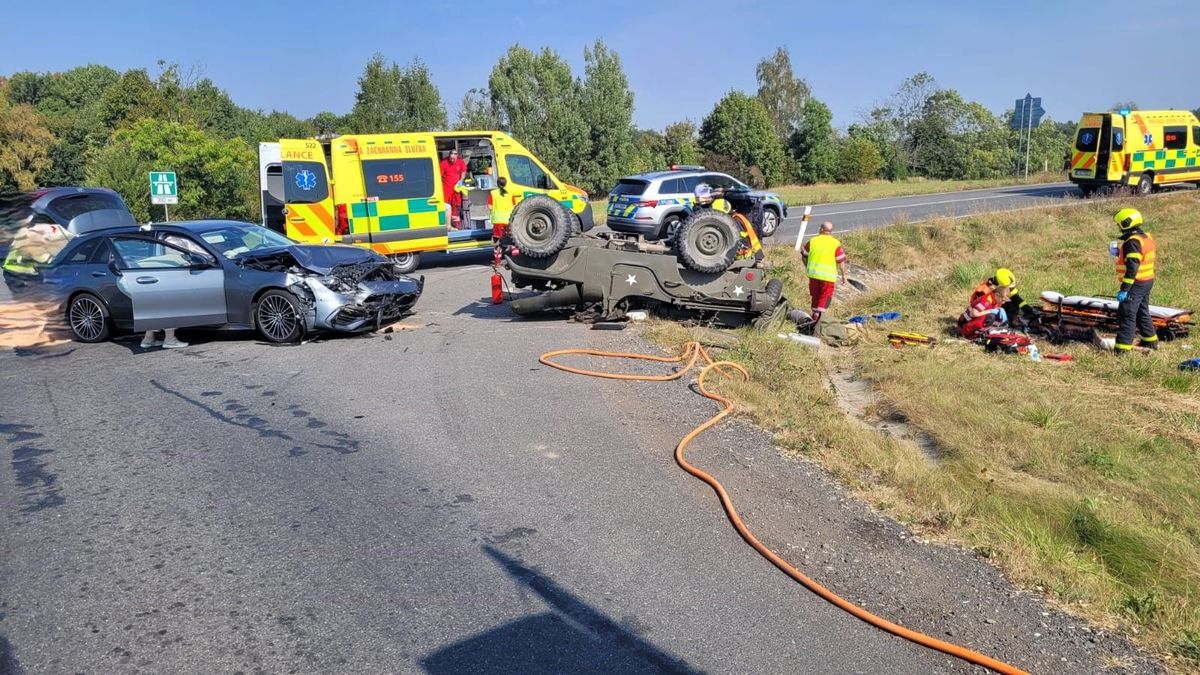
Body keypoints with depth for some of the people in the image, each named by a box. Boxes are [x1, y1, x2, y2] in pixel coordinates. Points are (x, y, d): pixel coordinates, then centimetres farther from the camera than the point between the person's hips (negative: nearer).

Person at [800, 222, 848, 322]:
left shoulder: (812, 241, 4)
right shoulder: (836, 244, -3)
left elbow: (804, 256, 10)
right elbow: (841, 261, -3)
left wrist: (808, 267, 25)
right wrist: (843, 274, 8)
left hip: (813, 273, 3)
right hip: (828, 275, -3)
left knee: (815, 296, 18)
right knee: (825, 298, 4)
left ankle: (815, 314, 28)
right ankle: (818, 314, -10)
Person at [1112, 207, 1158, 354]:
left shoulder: (1132, 242, -21)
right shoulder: (1146, 237, 10)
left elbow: (1132, 268, -26)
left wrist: (1124, 289, -26)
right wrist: (1121, 254, 19)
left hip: (1136, 284, -10)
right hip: (1147, 282, 10)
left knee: (1127, 315, -8)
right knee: (1143, 312, 23)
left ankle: (1122, 347, -10)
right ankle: (1151, 341, 34)